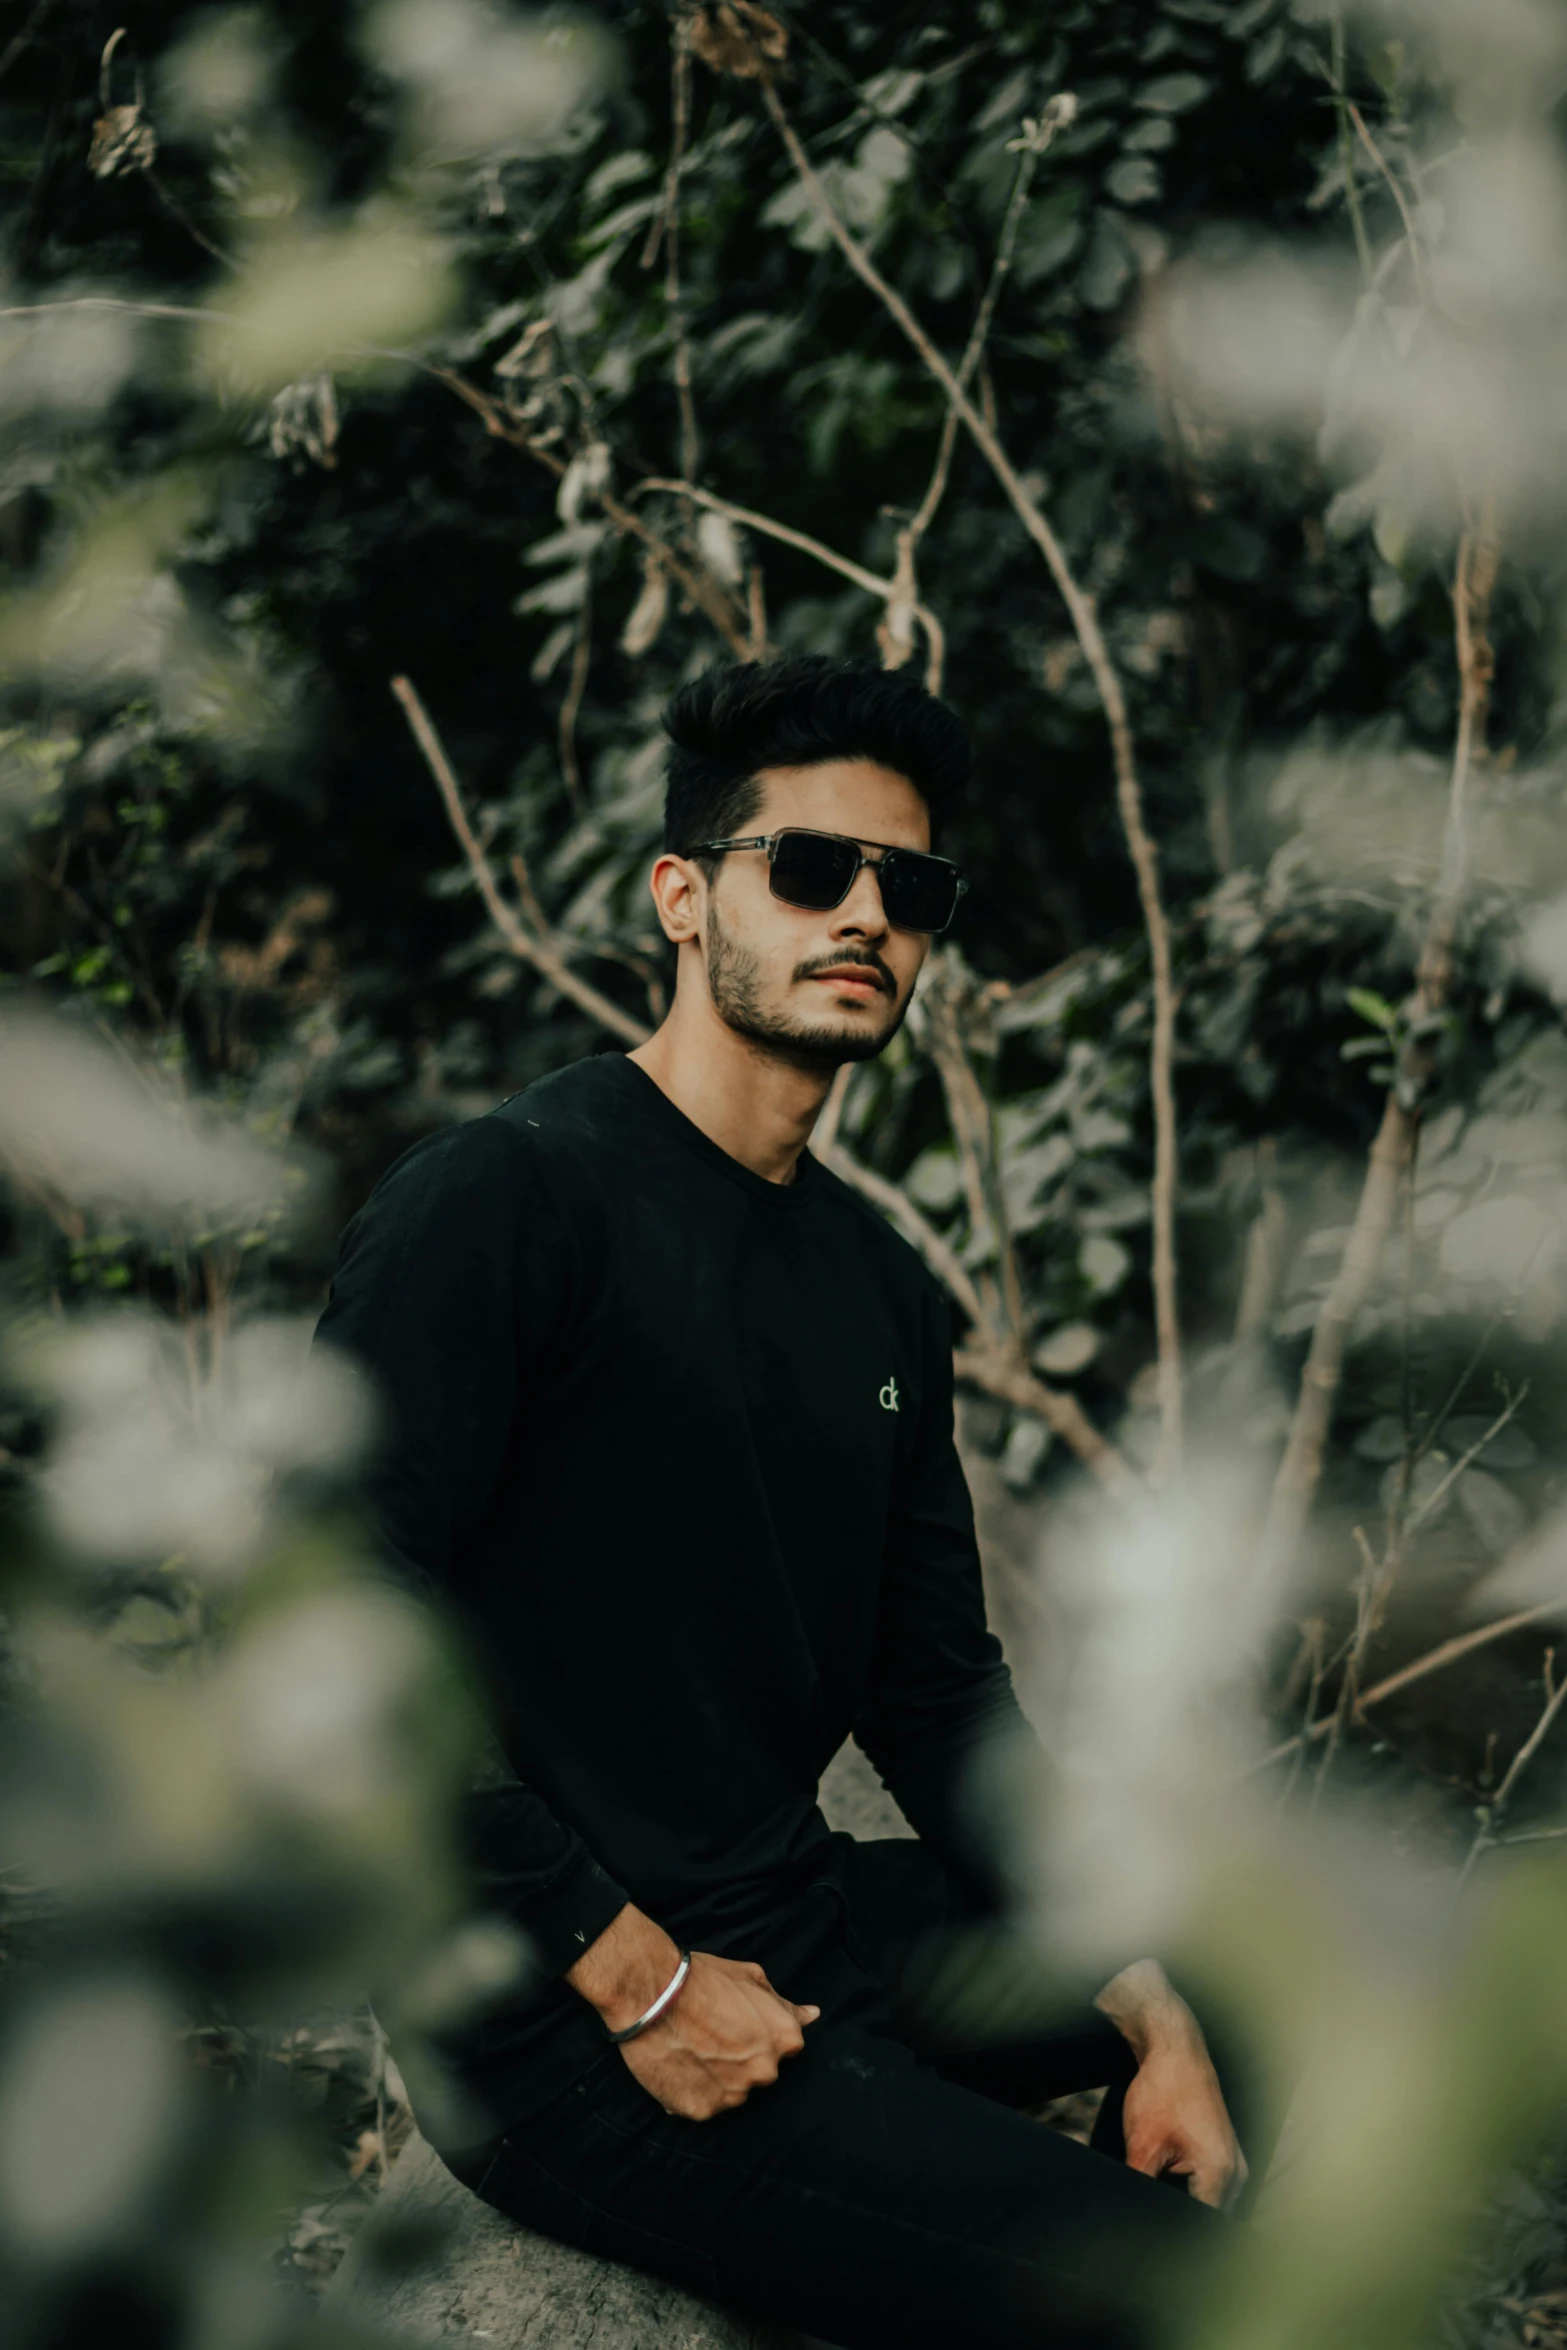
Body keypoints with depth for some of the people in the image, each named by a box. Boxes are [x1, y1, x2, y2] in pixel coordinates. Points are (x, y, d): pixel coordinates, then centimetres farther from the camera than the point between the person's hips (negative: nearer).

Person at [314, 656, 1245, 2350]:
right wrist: (638, 1980, -19)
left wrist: (1151, 2016, 7)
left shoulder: (879, 1288, 12)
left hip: (805, 1922, 9)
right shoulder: (502, 1198, -14)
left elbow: (938, 1690, 16)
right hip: (569, 2027, -9)